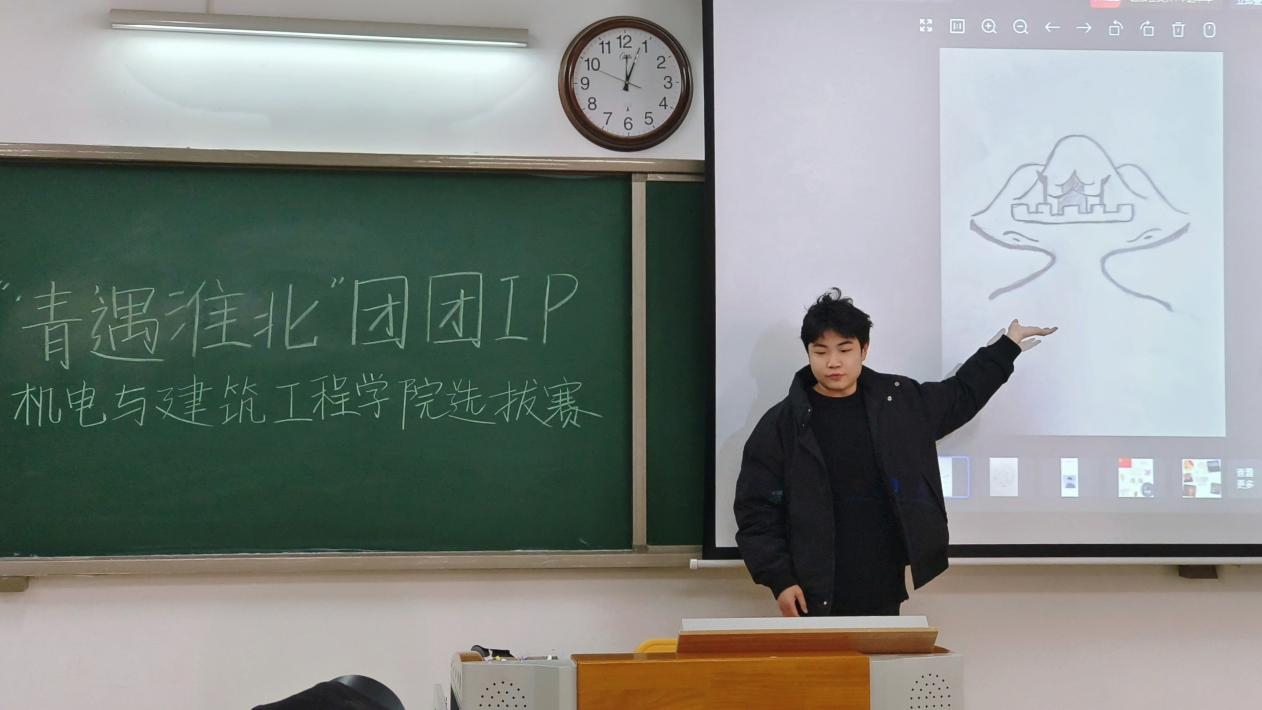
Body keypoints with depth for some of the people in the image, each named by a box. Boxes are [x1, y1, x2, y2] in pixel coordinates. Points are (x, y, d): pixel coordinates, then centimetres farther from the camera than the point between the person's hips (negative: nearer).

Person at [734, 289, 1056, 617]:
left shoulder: (900, 401, 6)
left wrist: (1007, 347, 26)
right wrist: (779, 579, -11)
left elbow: (961, 396, 25)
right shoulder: (781, 425, -4)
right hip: (817, 599, -3)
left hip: (884, 595, 4)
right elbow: (757, 510, -3)